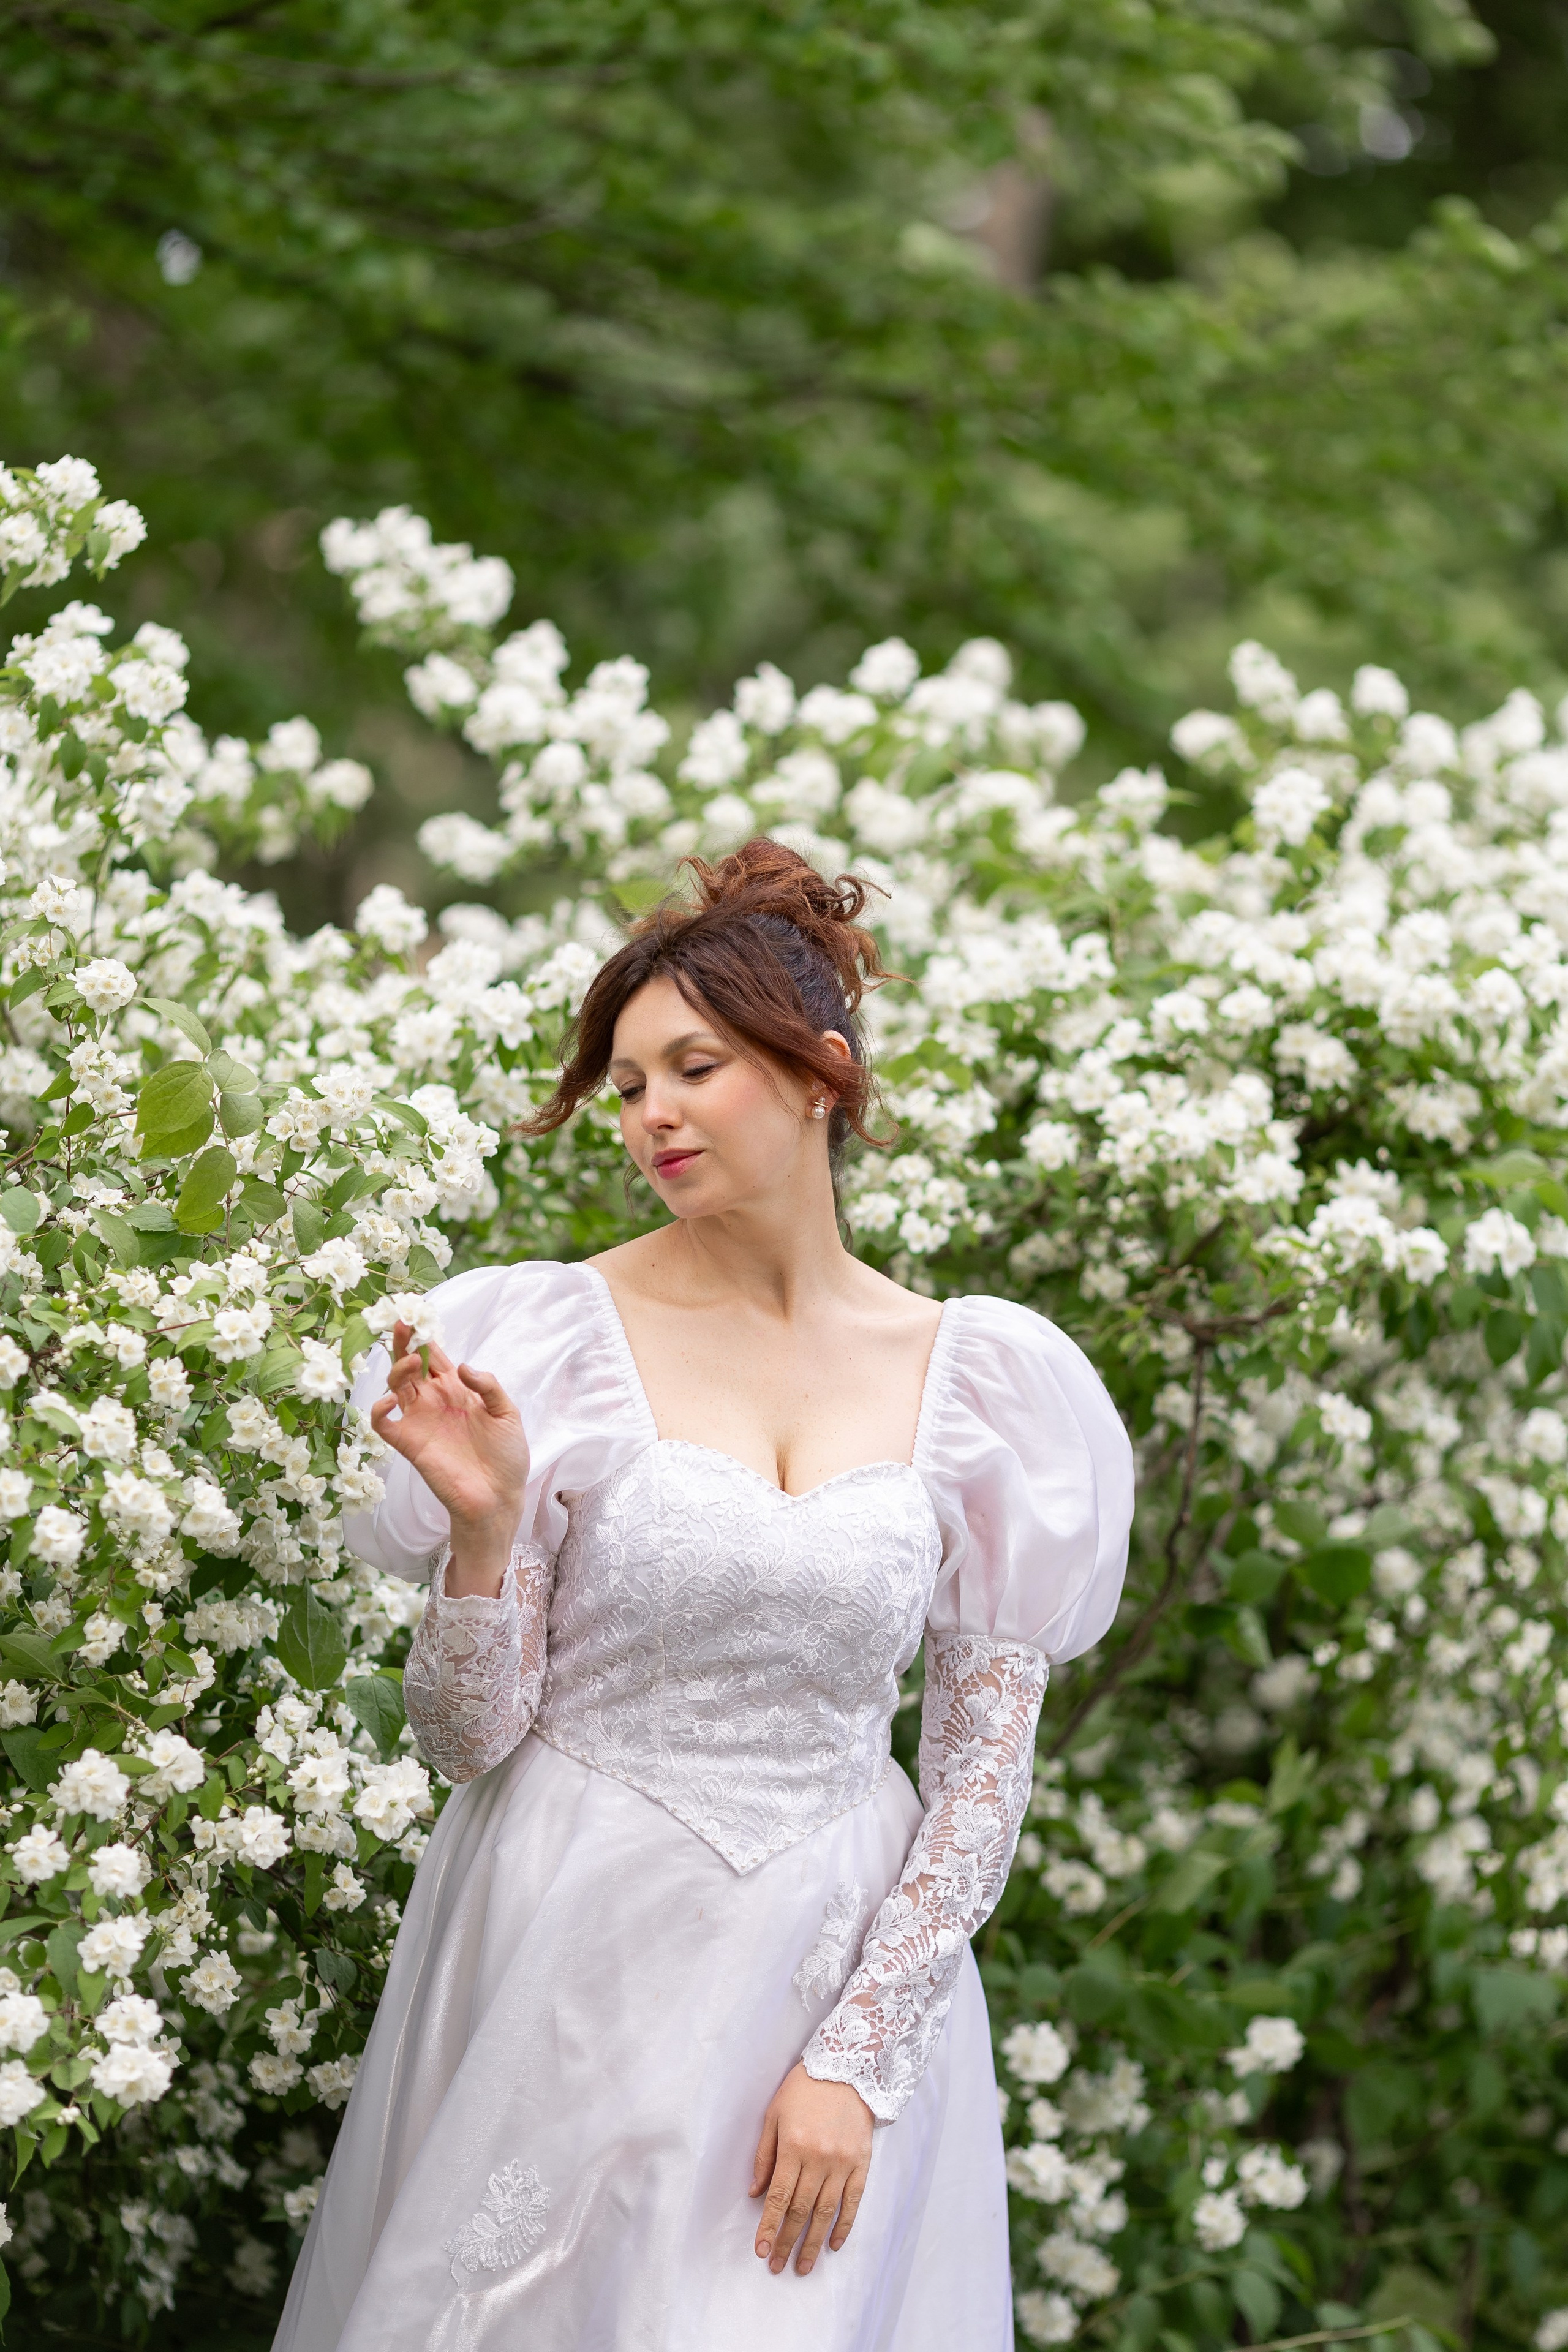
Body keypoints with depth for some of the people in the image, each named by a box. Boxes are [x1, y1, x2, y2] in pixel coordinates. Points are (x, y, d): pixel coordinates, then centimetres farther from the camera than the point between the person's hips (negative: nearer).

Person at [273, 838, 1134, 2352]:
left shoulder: (978, 1379, -1)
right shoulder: (553, 1343, -5)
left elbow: (986, 1764, 1)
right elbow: (468, 1739, -3)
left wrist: (857, 2054, -8)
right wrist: (487, 1525, -20)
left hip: (851, 1968, 1)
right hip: (575, 1955, -1)